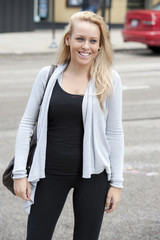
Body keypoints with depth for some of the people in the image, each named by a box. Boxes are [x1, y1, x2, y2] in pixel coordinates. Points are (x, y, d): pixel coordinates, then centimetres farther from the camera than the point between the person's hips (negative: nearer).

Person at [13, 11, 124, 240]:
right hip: (50, 173, 1)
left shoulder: (109, 79, -2)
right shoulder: (48, 75, 0)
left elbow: (114, 133, 1)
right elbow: (27, 124, 4)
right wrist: (20, 172, -2)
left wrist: (117, 182, -1)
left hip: (92, 175, 0)